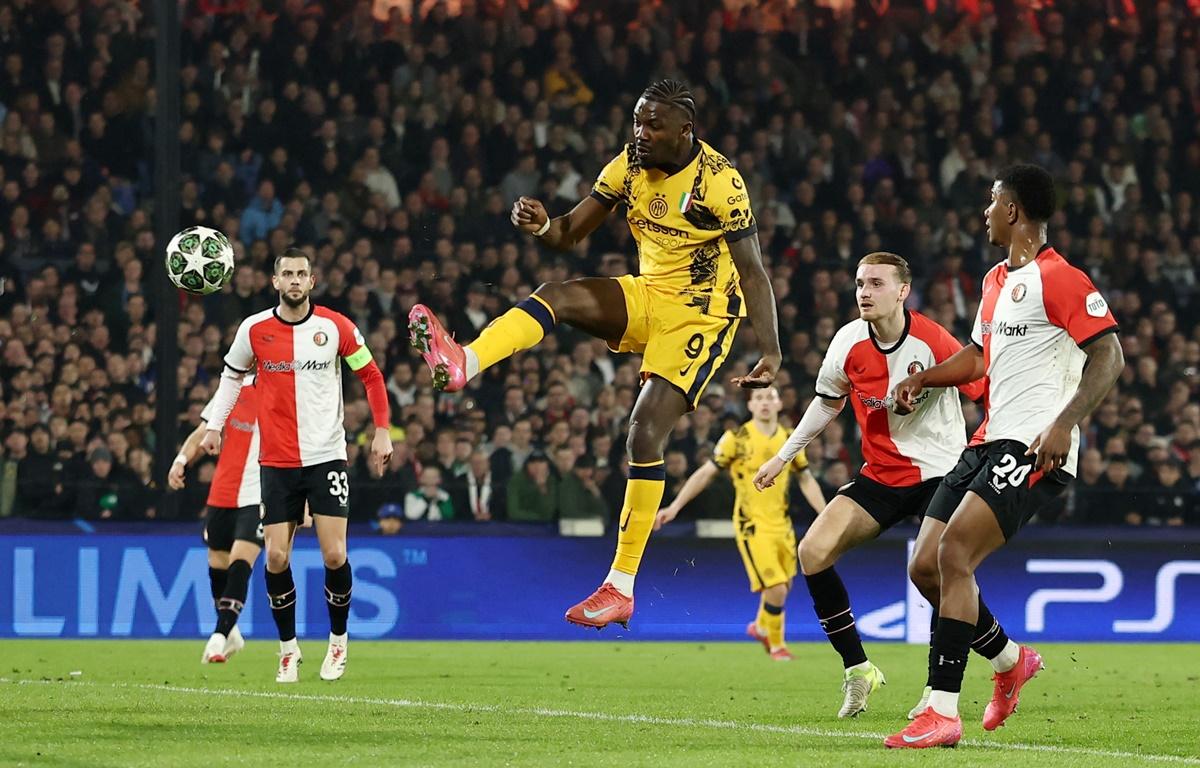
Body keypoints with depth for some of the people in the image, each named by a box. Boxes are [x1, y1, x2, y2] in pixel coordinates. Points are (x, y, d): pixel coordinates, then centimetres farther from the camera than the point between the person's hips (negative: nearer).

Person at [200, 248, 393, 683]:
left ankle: (338, 639, 14)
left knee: (334, 556, -8)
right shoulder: (254, 329, 0)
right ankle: (288, 649, 12)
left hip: (327, 456, -1)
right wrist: (215, 424, 8)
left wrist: (382, 430, 2)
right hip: (277, 461, 1)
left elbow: (371, 375, 8)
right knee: (276, 558, -4)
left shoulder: (336, 328, -3)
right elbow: (232, 375, 17)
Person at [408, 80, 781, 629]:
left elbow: (752, 272, -16)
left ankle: (621, 588, -13)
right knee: (555, 296, -21)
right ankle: (460, 365, -47)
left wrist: (771, 352, -25)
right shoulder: (630, 164, 0)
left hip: (700, 314, -6)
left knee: (646, 432, -17)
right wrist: (541, 227, -22)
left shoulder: (719, 181, -18)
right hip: (648, 296, 6)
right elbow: (572, 233, 2)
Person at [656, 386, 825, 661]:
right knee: (776, 589, -13)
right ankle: (776, 645, 11)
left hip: (781, 523, 5)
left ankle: (761, 627, 45)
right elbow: (704, 474, -5)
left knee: (783, 586, 14)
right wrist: (674, 507, -10)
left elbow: (806, 480, 14)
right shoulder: (736, 439, -9)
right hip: (752, 525, -5)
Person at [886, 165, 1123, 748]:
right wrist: (920, 381, 19)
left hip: (1034, 449, -10)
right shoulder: (996, 280, 19)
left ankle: (942, 711, -23)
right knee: (925, 567, 6)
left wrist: (1064, 425, -27)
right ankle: (1012, 660, 28)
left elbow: (1110, 356, -16)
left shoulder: (1059, 279, -10)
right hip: (988, 441, 10)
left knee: (953, 555, -22)